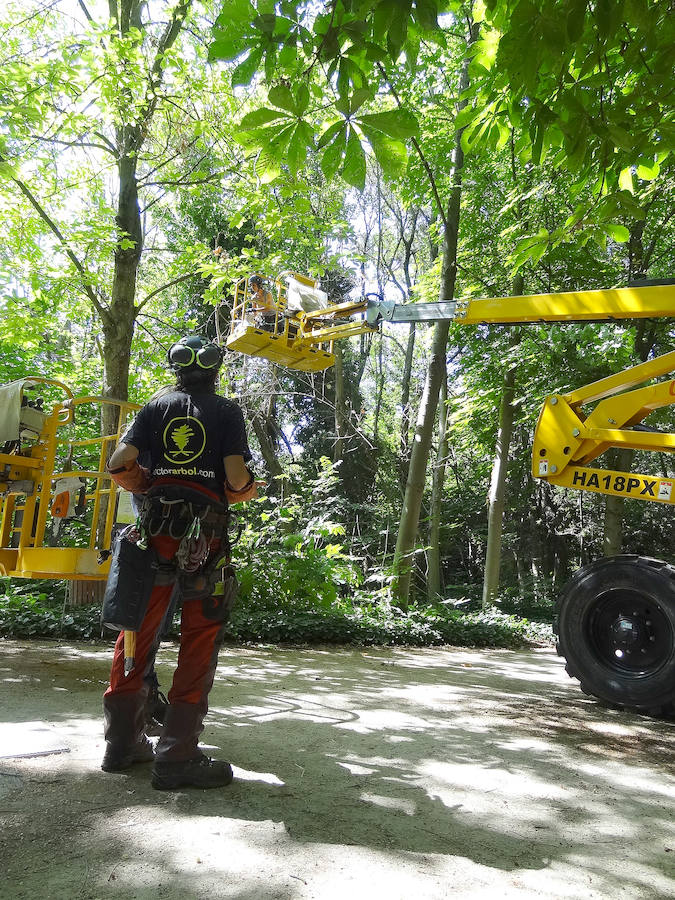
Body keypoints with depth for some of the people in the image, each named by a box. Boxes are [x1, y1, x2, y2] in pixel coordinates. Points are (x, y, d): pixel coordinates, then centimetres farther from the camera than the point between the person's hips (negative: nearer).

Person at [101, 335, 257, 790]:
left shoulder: (157, 407, 11)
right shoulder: (227, 411, 4)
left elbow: (119, 464, 0)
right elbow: (237, 476, -8)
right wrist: (248, 490, 14)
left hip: (155, 529, 4)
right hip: (205, 534, -3)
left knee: (140, 629, 12)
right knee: (200, 640, 2)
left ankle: (123, 741, 23)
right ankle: (177, 755, 4)